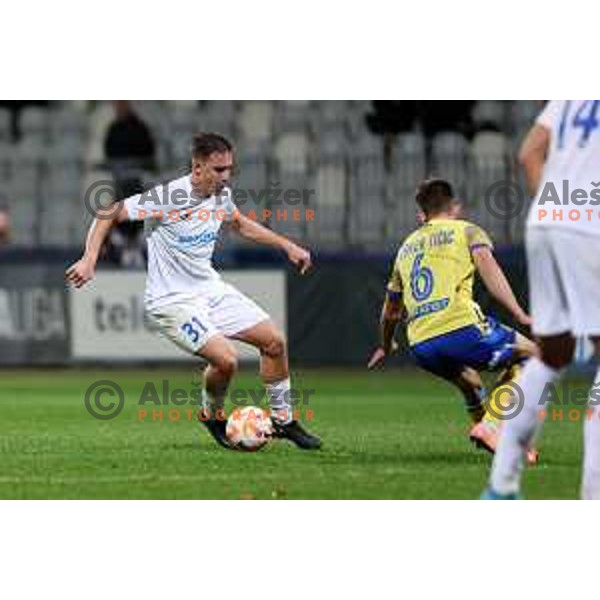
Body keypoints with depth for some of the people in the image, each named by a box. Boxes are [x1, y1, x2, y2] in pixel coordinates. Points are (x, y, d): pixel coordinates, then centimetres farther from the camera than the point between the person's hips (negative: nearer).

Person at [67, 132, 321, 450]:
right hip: (172, 301, -8)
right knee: (226, 359, -24)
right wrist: (89, 261, -24)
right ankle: (213, 417, 8)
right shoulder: (165, 198, -22)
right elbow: (108, 215, -14)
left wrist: (287, 246, 19)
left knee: (274, 341, 3)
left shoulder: (221, 194, 0)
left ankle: (283, 421, 21)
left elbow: (240, 223, 23)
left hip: (211, 288, 8)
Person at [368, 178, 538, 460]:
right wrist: (519, 315, -15)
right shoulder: (467, 231, 14)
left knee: (469, 382, 35)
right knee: (528, 353, 12)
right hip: (460, 328, -6)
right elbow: (487, 267, -8)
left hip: (421, 348, 6)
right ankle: (492, 425, -6)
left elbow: (390, 311, 37)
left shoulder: (407, 246, 28)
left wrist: (386, 346, 56)